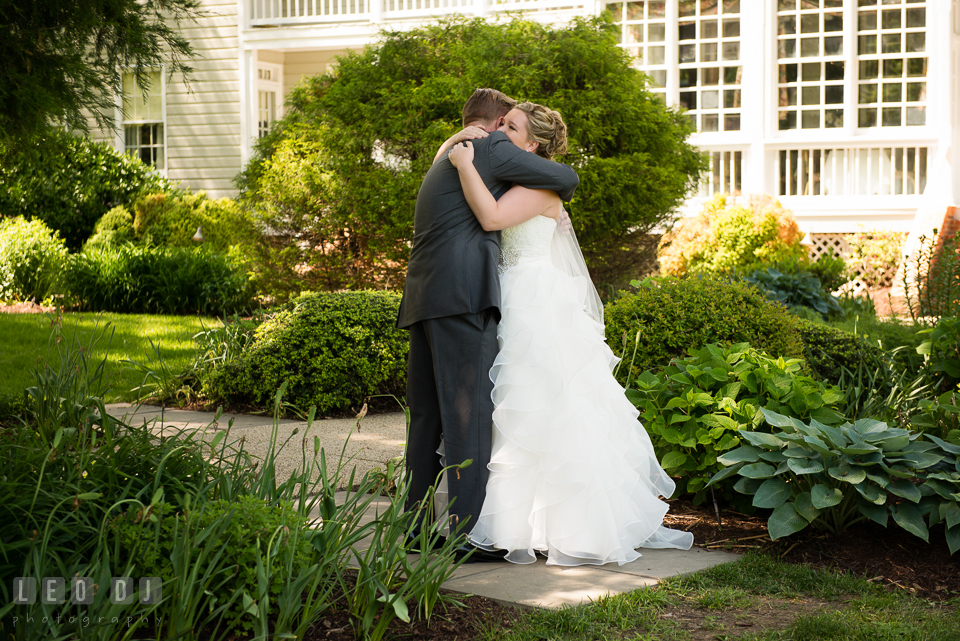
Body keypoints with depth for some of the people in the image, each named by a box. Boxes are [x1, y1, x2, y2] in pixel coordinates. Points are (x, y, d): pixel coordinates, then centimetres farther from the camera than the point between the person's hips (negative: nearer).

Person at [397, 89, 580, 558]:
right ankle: (469, 531, -10)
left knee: (427, 416, 11)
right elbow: (565, 177, 5)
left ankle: (416, 524, 13)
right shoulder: (492, 148, 2)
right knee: (469, 412, -9)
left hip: (422, 299, 9)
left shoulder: (441, 163, 29)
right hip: (463, 294, -9)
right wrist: (558, 194, 27)